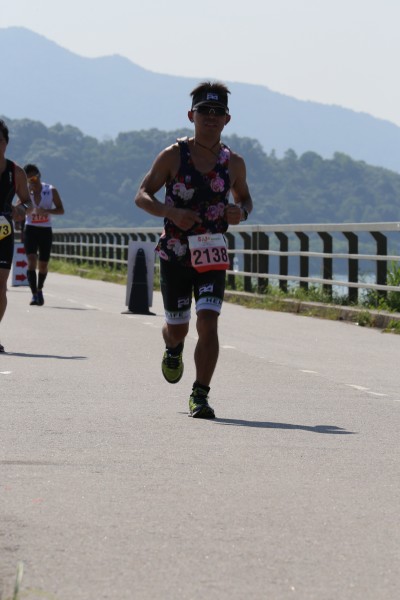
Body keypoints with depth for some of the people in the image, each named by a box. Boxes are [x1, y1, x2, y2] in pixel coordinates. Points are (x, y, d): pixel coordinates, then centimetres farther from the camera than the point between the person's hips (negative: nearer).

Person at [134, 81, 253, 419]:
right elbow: (142, 196, -1)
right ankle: (174, 350, 49)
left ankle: (200, 396, -12)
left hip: (212, 255, 0)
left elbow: (245, 198, 18)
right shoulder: (173, 156, -4)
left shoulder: (233, 163, 3)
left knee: (208, 322, -17)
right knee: (177, 327, 11)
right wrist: (170, 212, -21)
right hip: (174, 253, 0)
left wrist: (241, 212, -7)